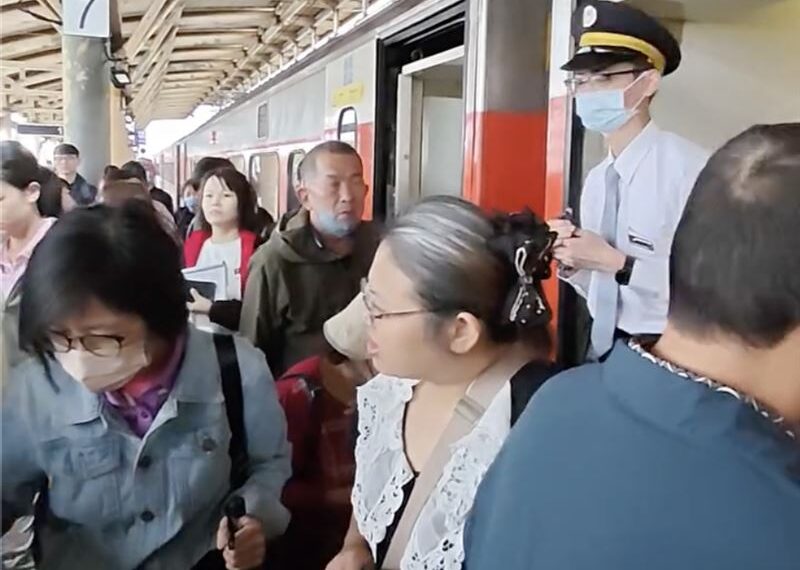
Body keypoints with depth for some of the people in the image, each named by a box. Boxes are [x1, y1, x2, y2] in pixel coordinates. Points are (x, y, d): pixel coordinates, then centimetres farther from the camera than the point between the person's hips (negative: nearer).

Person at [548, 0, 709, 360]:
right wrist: (573, 262, -9)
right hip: (603, 347, 6)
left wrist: (616, 262, -23)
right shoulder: (596, 179, 4)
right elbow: (600, 287, 9)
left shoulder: (689, 167, -17)